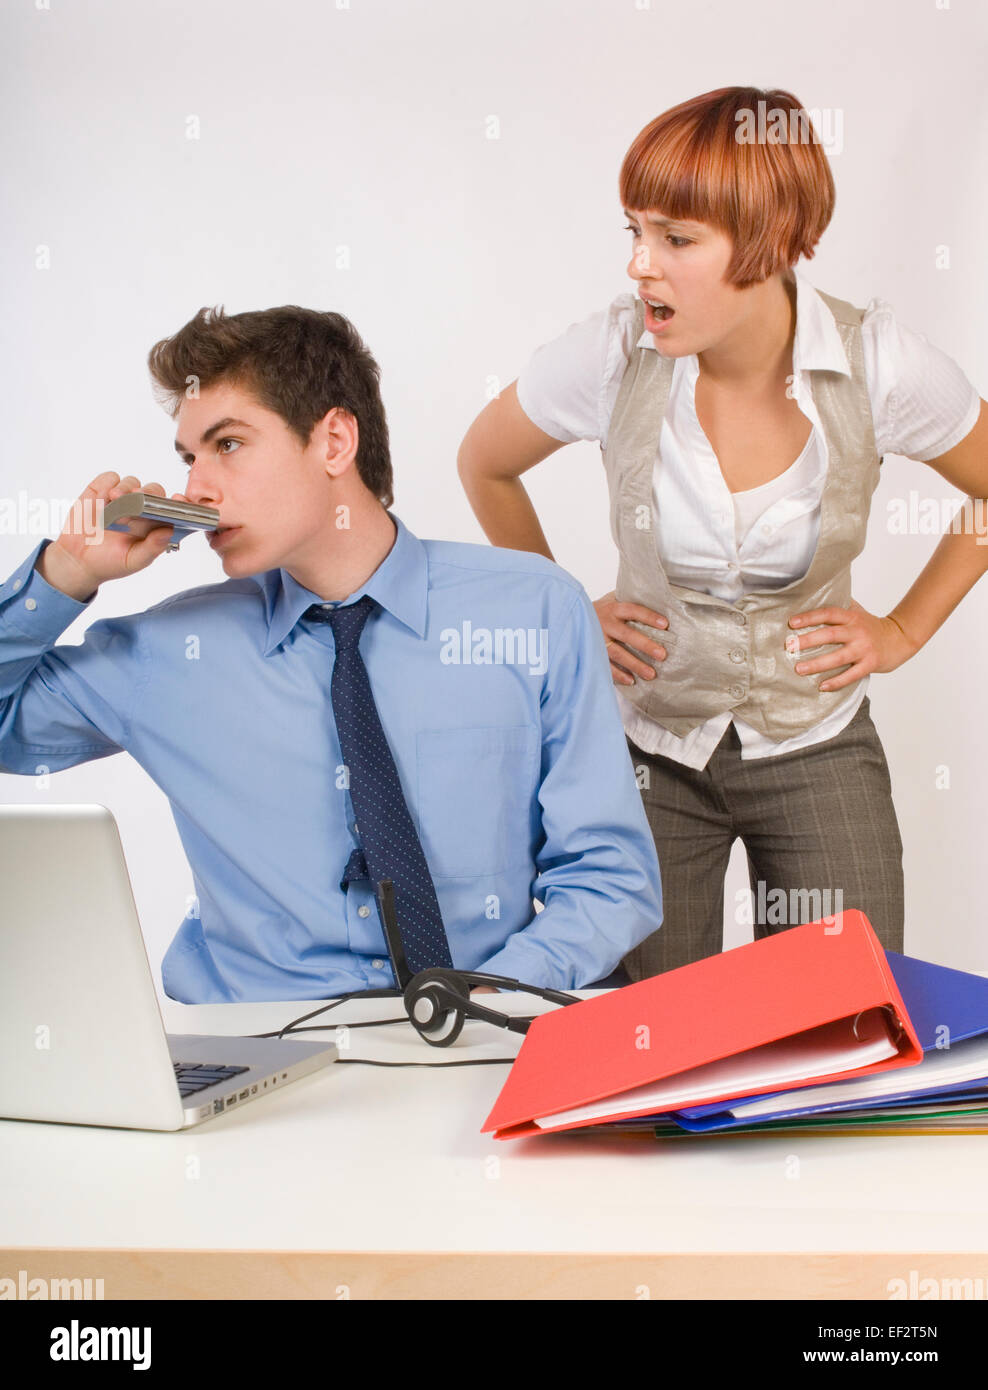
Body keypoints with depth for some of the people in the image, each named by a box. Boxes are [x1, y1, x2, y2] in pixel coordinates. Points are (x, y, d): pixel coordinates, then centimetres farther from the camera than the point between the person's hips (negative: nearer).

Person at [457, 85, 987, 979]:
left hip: (818, 747, 0)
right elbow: (485, 465, 5)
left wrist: (904, 630, 1)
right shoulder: (611, 354, -16)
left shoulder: (880, 366, -17)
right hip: (650, 748, 0)